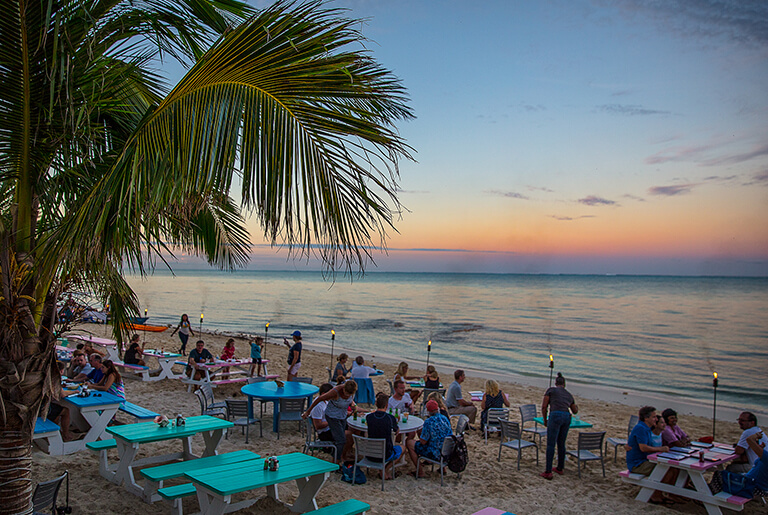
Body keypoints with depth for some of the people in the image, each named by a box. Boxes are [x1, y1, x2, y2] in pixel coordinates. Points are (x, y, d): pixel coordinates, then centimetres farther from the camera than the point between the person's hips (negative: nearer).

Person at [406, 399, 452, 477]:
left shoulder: (428, 422, -21)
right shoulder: (445, 418, 0)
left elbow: (423, 441, -18)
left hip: (436, 453, -7)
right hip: (447, 452, 7)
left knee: (409, 443, 6)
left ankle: (421, 472, 9)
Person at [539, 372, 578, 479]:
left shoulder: (551, 390, 10)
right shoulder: (569, 394, 24)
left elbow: (544, 406, 4)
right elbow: (575, 411, 39)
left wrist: (545, 420, 16)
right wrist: (576, 407, 62)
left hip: (555, 416, -5)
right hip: (567, 417, 5)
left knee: (550, 444, -5)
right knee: (561, 444, 18)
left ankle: (548, 472, -8)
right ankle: (560, 468, 28)